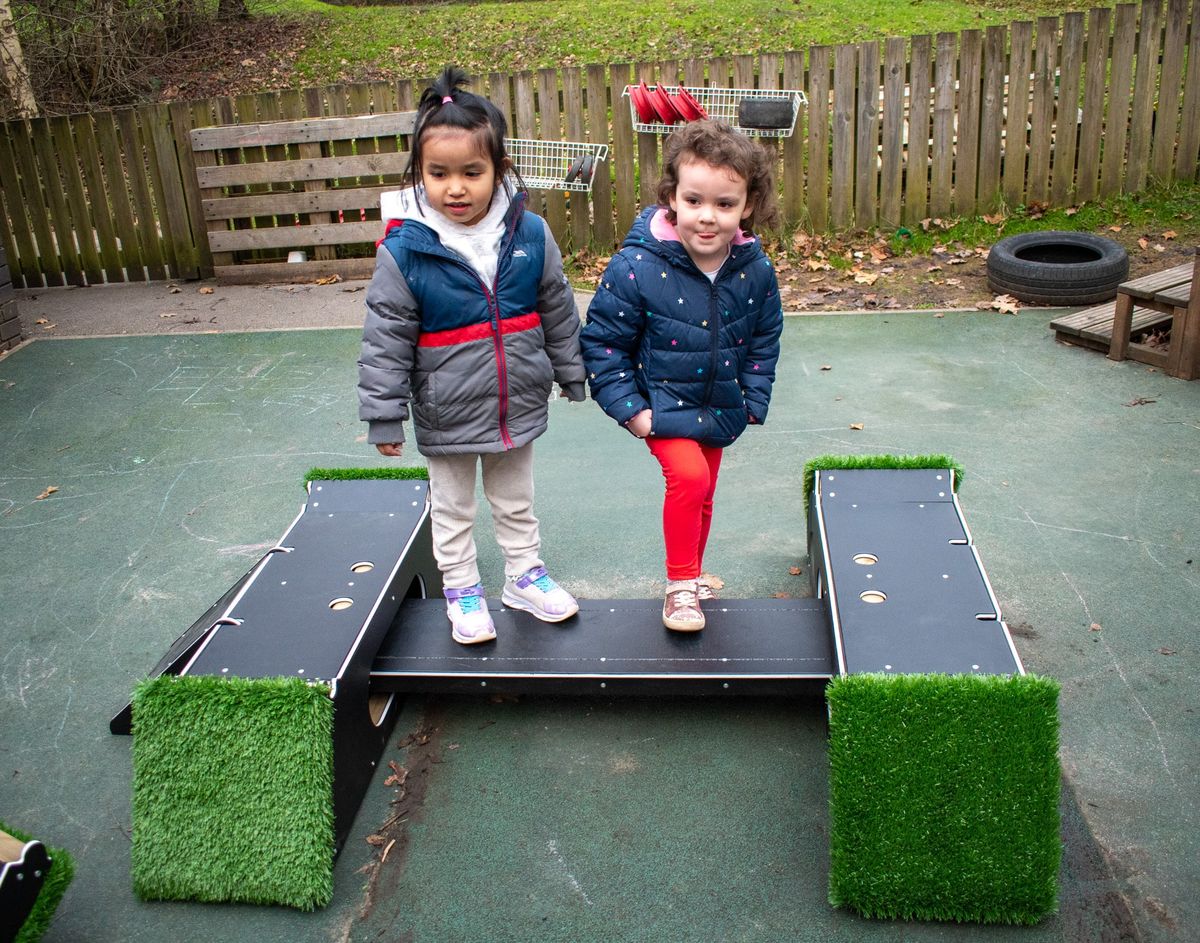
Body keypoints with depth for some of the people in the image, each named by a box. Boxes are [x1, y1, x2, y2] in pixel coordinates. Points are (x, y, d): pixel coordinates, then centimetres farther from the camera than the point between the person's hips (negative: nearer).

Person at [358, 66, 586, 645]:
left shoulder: (529, 233, -10)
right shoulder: (405, 249, -18)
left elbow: (557, 313, 3)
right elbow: (386, 339, -13)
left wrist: (572, 374, 12)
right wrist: (383, 415, -11)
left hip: (518, 406, 3)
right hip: (446, 417, -2)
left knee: (516, 502, 23)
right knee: (452, 509, 17)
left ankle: (525, 576, 42)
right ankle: (462, 592, 36)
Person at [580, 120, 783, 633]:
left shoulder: (755, 271, -11)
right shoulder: (637, 267, -24)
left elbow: (764, 341, 6)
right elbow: (602, 339, -15)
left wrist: (753, 401, 3)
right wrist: (628, 408, -17)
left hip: (720, 409, 5)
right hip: (663, 404, -4)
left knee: (701, 495, 18)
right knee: (688, 477, -24)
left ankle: (690, 579, 42)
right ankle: (680, 584, -4)